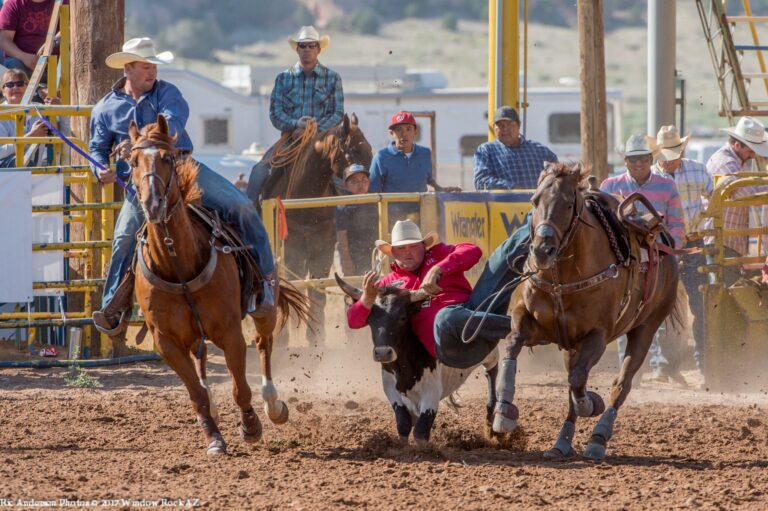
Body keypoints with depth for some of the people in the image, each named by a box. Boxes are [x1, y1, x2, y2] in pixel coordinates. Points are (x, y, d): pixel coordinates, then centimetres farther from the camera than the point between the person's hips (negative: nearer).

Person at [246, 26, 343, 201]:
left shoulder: (332, 78, 8)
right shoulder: (283, 78, 11)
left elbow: (337, 114, 2)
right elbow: (275, 113, 4)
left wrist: (314, 130, -14)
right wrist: (296, 124, -16)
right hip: (290, 138, 1)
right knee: (260, 170, -19)